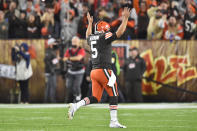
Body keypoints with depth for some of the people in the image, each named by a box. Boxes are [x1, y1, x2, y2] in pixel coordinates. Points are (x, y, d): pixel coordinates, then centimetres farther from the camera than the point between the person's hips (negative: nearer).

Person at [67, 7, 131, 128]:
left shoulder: (92, 38, 14)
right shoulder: (104, 37, -8)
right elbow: (119, 33, -15)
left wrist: (90, 23, 51)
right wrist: (125, 18, -12)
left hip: (94, 72, 8)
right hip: (104, 70, -8)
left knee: (95, 98, 10)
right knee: (114, 96, 1)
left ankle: (75, 106, -8)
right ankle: (114, 122, 0)